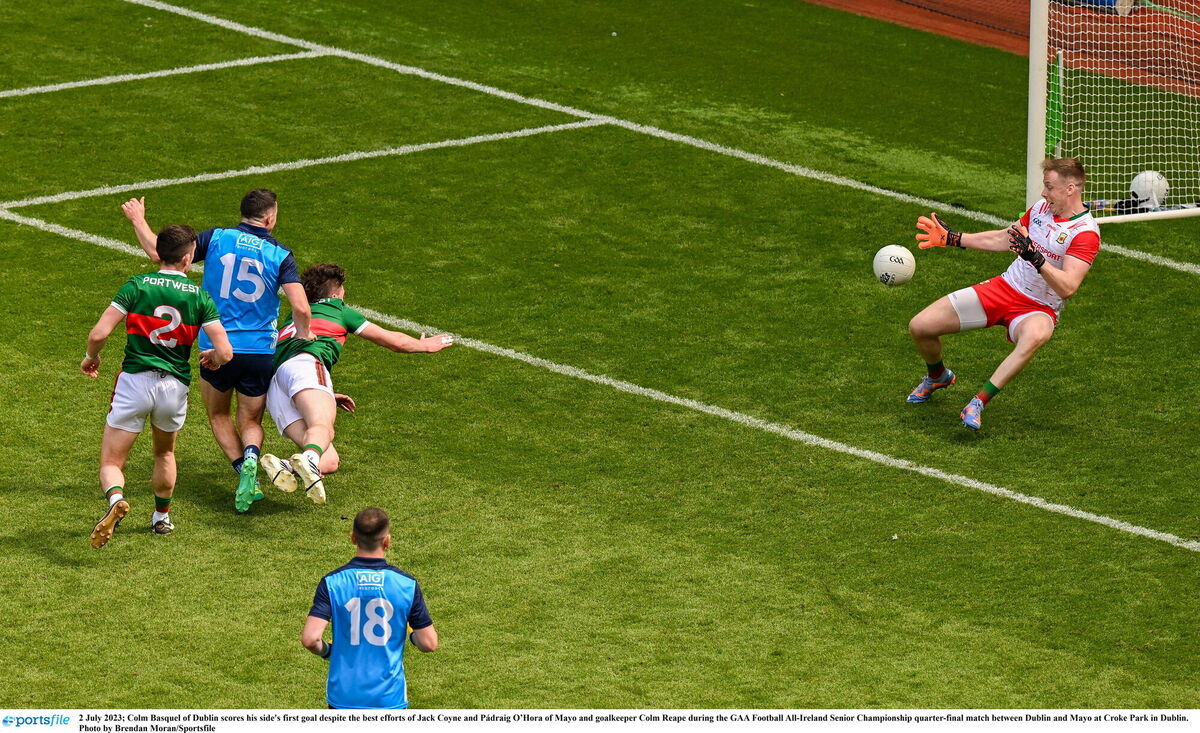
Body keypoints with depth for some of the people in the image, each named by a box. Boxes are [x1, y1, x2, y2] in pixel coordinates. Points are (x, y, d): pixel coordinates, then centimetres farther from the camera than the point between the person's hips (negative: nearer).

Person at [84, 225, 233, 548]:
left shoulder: (137, 286, -4)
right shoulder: (199, 296, -1)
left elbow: (99, 333, -9)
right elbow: (225, 352, -5)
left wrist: (91, 357, 12)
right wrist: (212, 358, 19)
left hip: (135, 380, -2)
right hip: (175, 386, 2)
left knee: (111, 462, 2)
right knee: (165, 453, 31)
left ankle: (115, 500, -28)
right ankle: (162, 516, 41)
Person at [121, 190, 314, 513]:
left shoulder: (216, 238, -4)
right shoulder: (280, 255, -4)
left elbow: (160, 253, -5)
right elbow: (301, 307, -15)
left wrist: (138, 221, 11)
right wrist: (304, 335, 5)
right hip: (259, 351, 0)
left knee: (219, 416, 22)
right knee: (250, 422, 17)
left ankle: (245, 473, -2)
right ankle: (250, 459, -18)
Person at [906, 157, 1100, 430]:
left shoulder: (1086, 232, -17)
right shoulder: (1041, 207, 5)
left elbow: (1067, 287, -28)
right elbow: (1004, 239, 20)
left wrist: (1034, 257, -41)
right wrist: (952, 238, 17)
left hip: (1038, 309, -6)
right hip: (1002, 288, 6)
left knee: (1034, 336, -46)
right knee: (919, 326, -1)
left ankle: (978, 403, -42)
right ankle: (937, 377, 32)